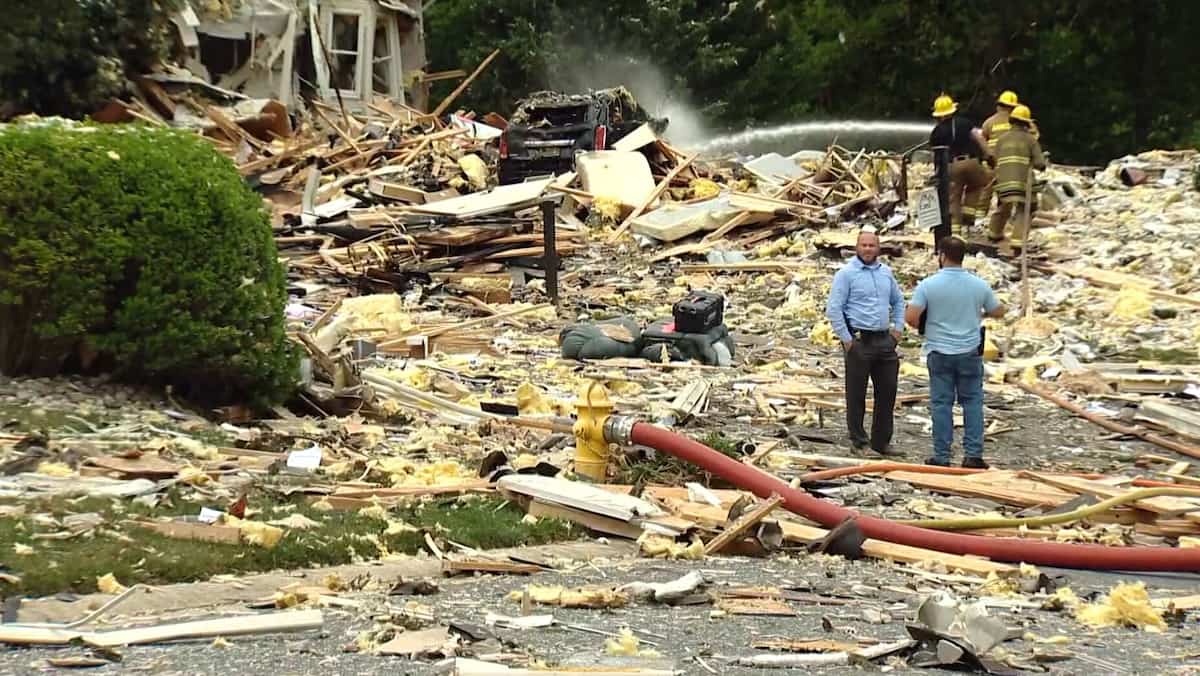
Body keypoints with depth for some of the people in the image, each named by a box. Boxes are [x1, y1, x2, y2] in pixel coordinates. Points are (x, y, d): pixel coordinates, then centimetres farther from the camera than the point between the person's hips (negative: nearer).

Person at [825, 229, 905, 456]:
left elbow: (898, 301, 25)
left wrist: (898, 328, 13)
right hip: (859, 341, -6)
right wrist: (846, 339, -12)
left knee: (887, 391, 8)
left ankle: (881, 441, 18)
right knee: (856, 394, 1)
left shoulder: (885, 272, 12)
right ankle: (858, 439, 11)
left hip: (884, 340, 6)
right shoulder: (847, 273, -7)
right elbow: (833, 309, -10)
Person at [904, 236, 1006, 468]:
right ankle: (973, 455, 5)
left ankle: (942, 457, 6)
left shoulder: (928, 284, -10)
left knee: (941, 404, 4)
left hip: (940, 353, -1)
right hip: (970, 353, 1)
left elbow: (911, 317, -16)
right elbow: (999, 311, 9)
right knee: (972, 402, 8)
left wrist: (921, 326, 6)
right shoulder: (979, 285, -2)